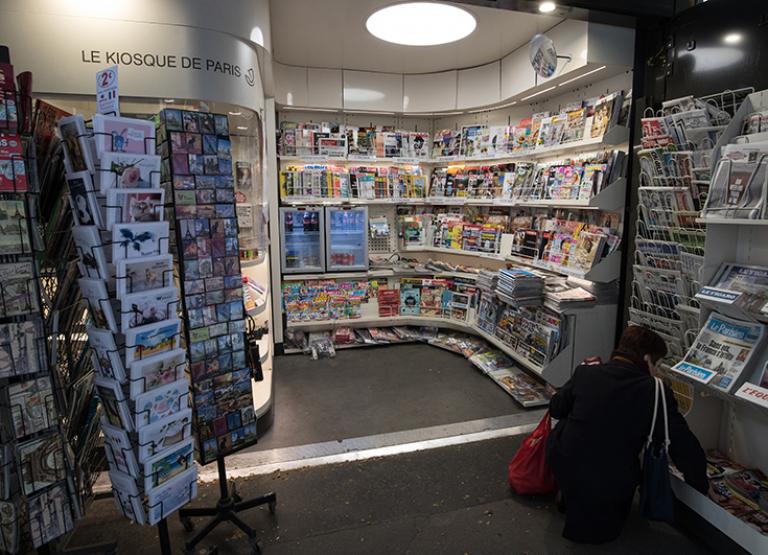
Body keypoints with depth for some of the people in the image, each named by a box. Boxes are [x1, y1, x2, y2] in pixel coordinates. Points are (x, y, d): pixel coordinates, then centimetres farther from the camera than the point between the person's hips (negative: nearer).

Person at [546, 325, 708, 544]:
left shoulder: (585, 372, -5)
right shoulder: (656, 392, -12)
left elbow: (556, 408, 10)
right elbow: (686, 449, -6)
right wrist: (701, 488, 12)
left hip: (561, 469, 1)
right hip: (610, 488, -1)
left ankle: (569, 496, 33)